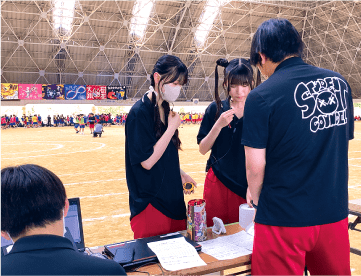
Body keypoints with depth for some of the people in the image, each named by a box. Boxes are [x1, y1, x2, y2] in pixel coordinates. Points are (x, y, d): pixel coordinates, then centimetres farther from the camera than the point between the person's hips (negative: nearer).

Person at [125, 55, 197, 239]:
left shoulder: (165, 109, 9)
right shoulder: (139, 112, -17)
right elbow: (147, 161, -21)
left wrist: (180, 174, 12)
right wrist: (172, 127, -18)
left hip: (172, 199, 8)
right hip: (150, 202, -8)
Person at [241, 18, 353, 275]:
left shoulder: (261, 96, -14)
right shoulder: (339, 82, 2)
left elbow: (255, 166, -14)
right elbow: (344, 142, 11)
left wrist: (256, 198, 6)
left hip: (284, 218, -5)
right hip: (335, 212, 5)